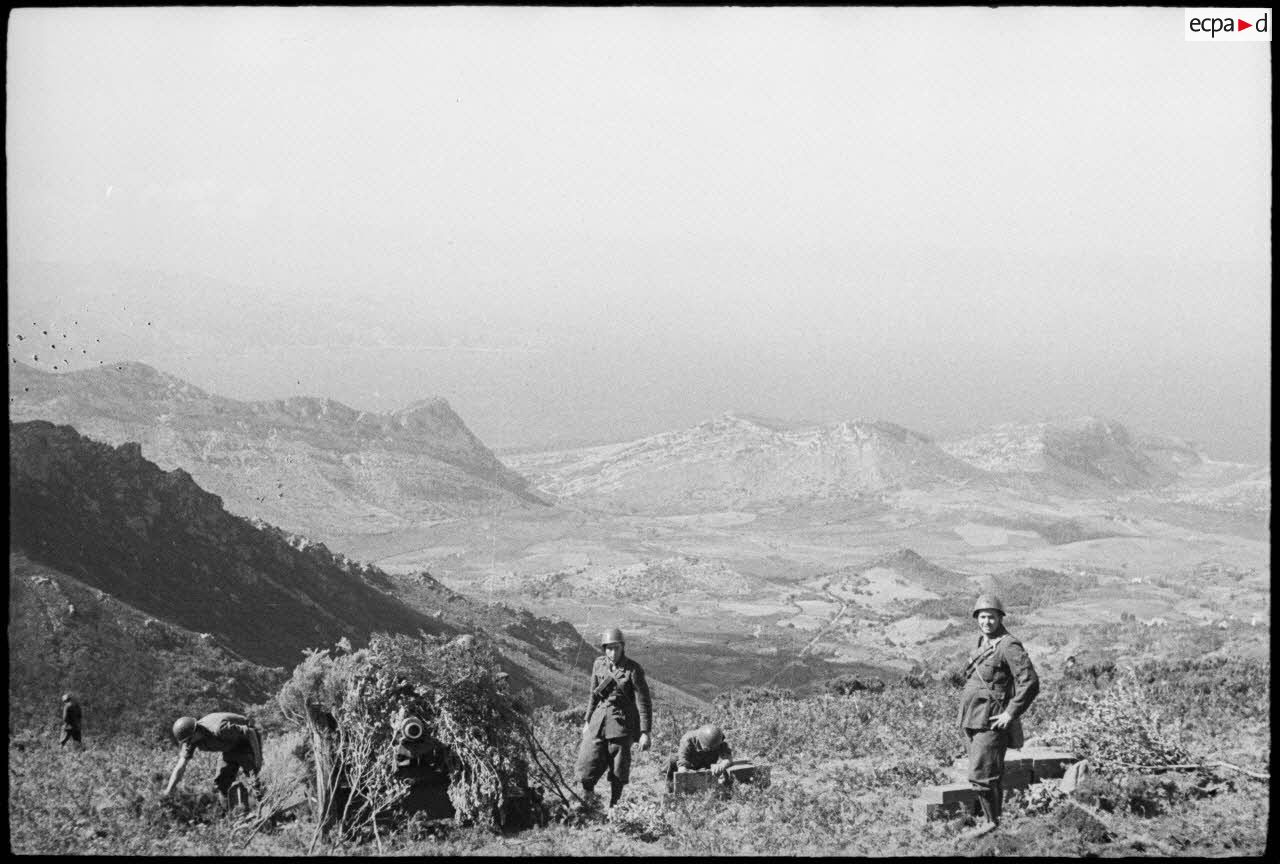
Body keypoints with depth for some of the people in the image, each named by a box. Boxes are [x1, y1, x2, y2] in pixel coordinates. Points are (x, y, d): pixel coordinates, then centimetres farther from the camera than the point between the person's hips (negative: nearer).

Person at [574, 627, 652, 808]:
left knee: (618, 772, 2)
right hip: (599, 721, 4)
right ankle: (588, 798, 21)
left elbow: (643, 702, -9)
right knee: (588, 764, -3)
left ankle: (613, 806, 15)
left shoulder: (633, 670, -9)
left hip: (621, 724, -4)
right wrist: (587, 721, 20)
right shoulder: (599, 664, 5)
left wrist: (645, 732, -13)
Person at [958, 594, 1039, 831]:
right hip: (973, 722, 9)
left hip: (991, 723, -9)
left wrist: (1011, 713, -19)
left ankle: (993, 823, -3)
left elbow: (1030, 682, -20)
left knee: (980, 776, -12)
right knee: (989, 776, 13)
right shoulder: (983, 645, 15)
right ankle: (993, 823, 19)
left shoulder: (1008, 646, -13)